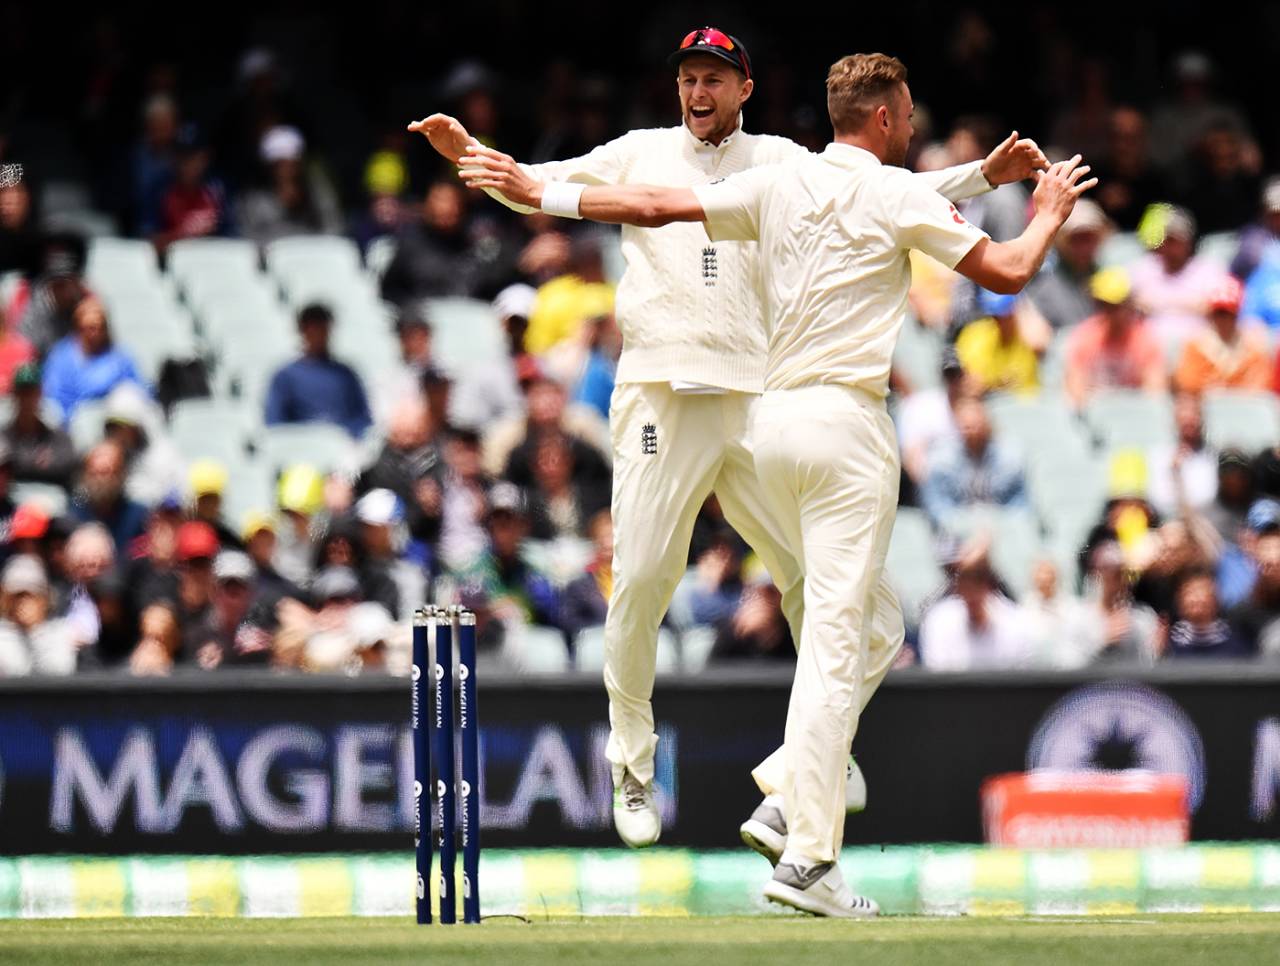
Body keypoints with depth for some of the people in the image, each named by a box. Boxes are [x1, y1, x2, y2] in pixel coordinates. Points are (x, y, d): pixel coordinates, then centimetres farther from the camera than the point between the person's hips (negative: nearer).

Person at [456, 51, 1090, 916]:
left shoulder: (778, 185, 11)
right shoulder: (897, 195, -4)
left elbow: (658, 206, 10)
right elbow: (1007, 271, -3)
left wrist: (538, 193, 17)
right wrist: (1050, 216, 17)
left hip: (775, 422, 7)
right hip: (846, 423, -7)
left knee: (876, 626, 18)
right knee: (837, 641, -9)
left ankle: (787, 798, 6)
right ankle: (807, 857, -15)